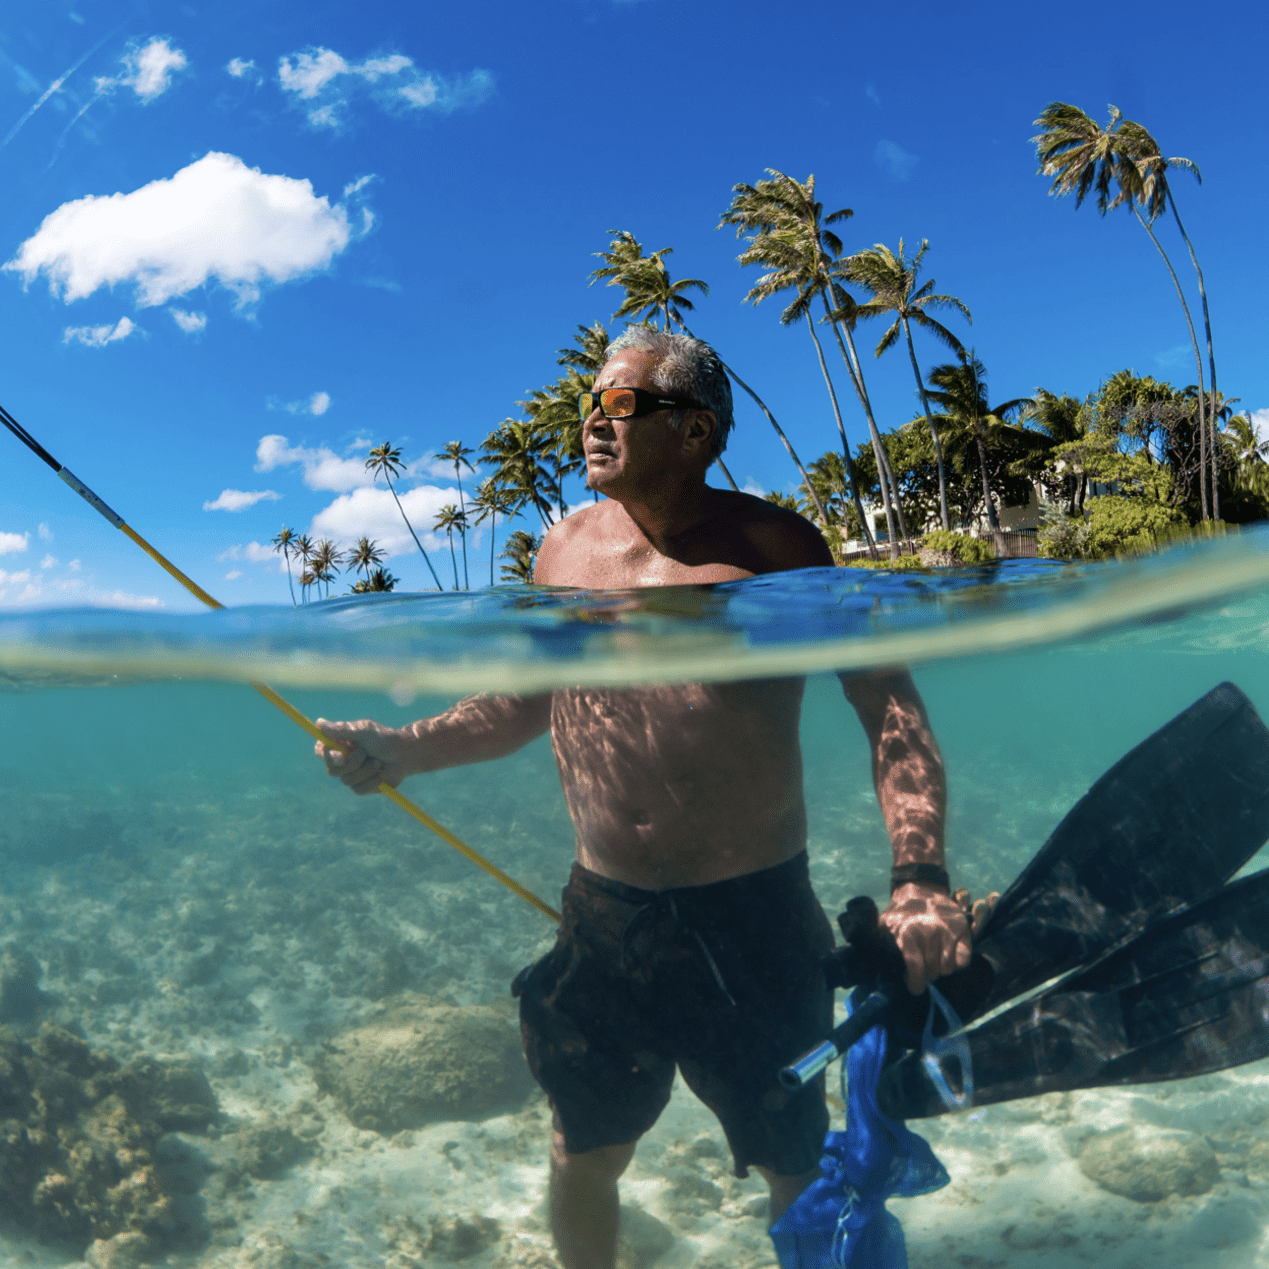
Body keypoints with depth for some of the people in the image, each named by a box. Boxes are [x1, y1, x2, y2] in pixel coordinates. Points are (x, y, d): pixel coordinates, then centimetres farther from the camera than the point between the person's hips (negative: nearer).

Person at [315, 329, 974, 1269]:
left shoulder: (772, 546, -11)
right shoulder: (568, 547, 3)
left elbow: (890, 706, -13)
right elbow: (525, 701, 14)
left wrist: (918, 881, -25)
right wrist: (405, 750, 0)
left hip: (752, 915, -3)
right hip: (601, 912, 4)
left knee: (797, 1162, 14)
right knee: (585, 1151, 20)